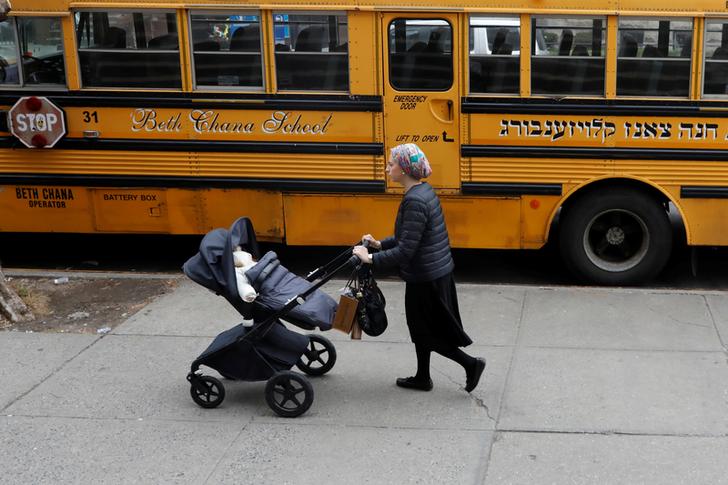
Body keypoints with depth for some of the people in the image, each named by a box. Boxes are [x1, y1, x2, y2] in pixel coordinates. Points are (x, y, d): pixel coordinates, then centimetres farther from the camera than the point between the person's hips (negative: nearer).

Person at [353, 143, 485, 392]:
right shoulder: (424, 191, 6)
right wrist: (380, 244, 10)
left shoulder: (415, 201, -25)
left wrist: (371, 258, -21)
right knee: (421, 328, 20)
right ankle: (422, 378, 33)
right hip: (437, 271, 10)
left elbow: (405, 250, -26)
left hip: (426, 278, -10)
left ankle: (471, 364, 12)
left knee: (429, 332, 6)